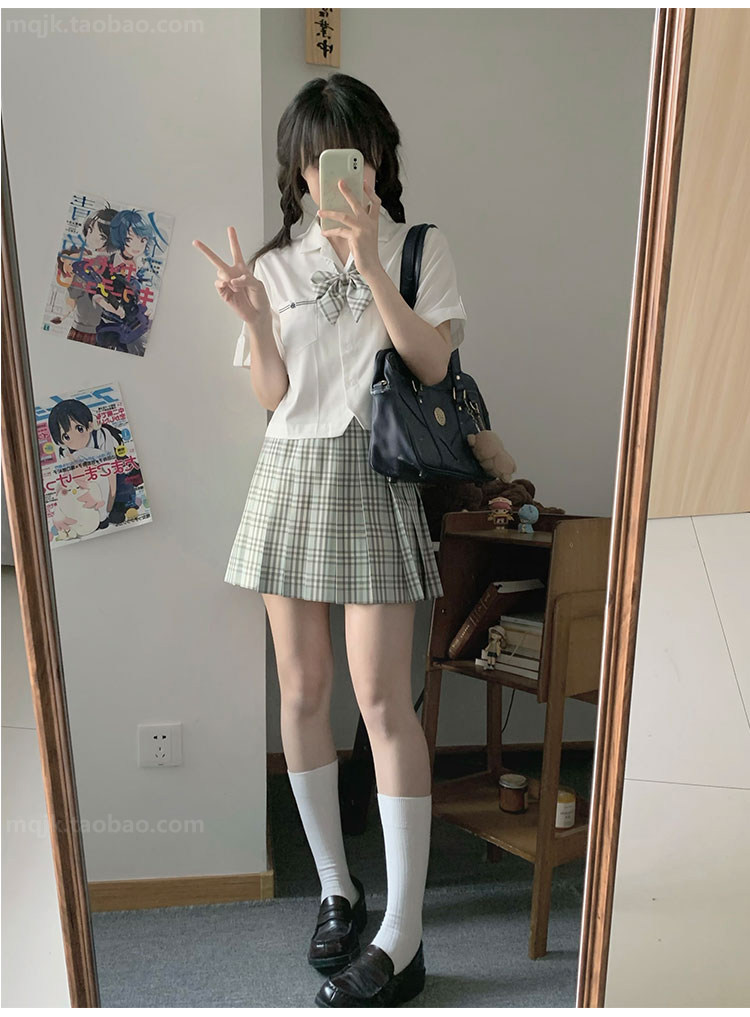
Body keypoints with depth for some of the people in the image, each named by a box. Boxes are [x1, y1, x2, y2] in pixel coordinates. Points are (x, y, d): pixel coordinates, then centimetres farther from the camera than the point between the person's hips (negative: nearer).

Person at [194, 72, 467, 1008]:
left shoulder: (419, 248, 6)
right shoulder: (279, 262, 12)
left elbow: (432, 362, -8)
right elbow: (272, 393, 7)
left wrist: (370, 265, -15)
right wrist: (251, 315, -8)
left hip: (373, 477, -3)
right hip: (291, 472, 4)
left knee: (382, 697, -8)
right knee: (302, 690, 5)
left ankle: (402, 936, 3)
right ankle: (336, 886, 24)